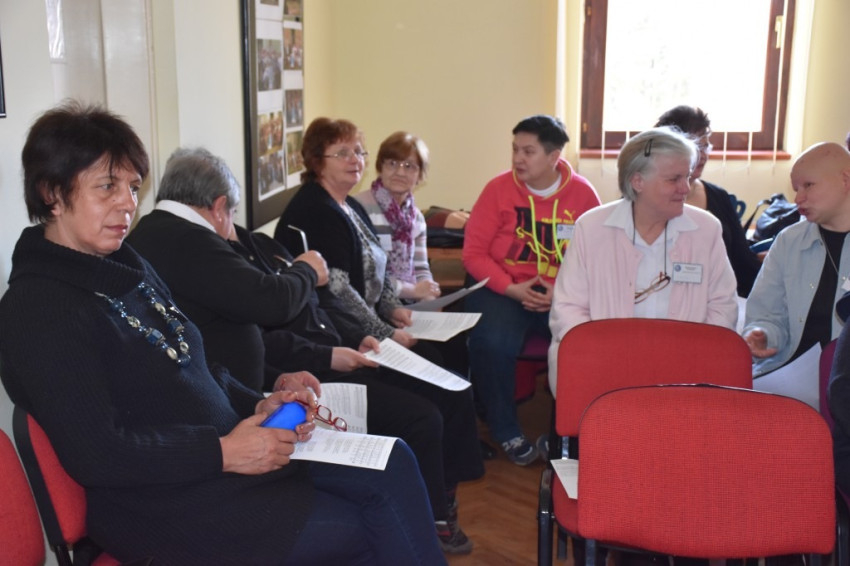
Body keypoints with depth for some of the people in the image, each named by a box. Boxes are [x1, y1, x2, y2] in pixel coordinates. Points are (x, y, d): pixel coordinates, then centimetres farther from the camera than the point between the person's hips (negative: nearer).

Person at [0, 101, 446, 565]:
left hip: (230, 451, 9)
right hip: (163, 507, -8)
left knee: (393, 464, -4)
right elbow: (96, 453, -21)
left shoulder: (128, 267, 12)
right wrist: (224, 452, -20)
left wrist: (256, 407, 2)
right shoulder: (38, 308, -16)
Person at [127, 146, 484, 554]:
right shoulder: (189, 246, -16)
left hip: (340, 353, 10)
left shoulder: (252, 243, 16)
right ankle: (432, 523, 8)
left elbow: (320, 296, 18)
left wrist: (359, 337, 6)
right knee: (420, 420, -17)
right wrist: (305, 271, -9)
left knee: (454, 397, 6)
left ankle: (445, 495, 25)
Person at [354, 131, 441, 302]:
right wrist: (411, 289, -14)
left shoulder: (417, 218, 13)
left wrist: (428, 295, -7)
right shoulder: (359, 208, -13)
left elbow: (420, 268, 15)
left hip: (407, 307, 7)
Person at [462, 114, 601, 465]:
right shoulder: (499, 188, -2)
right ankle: (506, 432, -3)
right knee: (492, 344, -29)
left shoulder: (583, 193, 0)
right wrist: (511, 289, -14)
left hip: (564, 294, 1)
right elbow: (473, 252, -2)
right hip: (503, 288, 0)